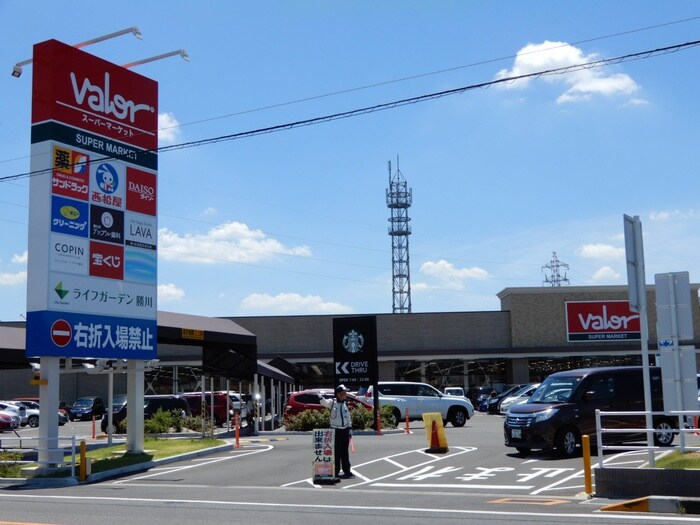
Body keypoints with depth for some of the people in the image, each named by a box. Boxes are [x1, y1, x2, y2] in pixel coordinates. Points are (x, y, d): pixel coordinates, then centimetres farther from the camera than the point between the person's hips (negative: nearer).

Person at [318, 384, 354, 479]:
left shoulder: (345, 404, 9)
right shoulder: (332, 402, -6)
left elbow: (348, 418, 14)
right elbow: (324, 402, -25)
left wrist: (350, 430, 11)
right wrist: (320, 397, -46)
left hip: (345, 431, 4)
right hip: (335, 431, -4)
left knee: (345, 453, 9)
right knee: (336, 452, 0)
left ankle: (347, 471, 16)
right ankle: (335, 472, 7)